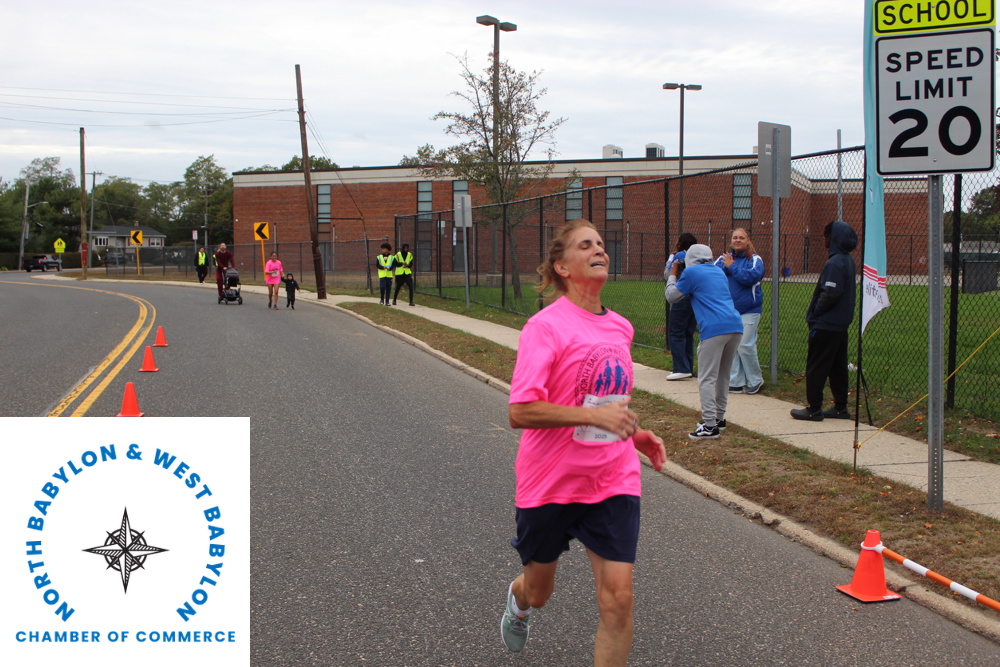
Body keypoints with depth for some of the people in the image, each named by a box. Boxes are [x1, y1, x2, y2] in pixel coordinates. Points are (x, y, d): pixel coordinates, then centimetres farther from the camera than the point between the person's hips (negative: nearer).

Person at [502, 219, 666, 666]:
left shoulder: (620, 328, 6)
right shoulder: (546, 326, -15)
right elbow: (520, 412, -23)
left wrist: (635, 435, 7)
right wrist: (596, 415, -29)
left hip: (613, 482, 4)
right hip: (551, 482, -4)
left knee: (618, 597, -9)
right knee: (539, 590, 18)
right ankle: (519, 600, 56)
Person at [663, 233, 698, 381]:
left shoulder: (680, 256, -7)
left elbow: (667, 275, -1)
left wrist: (670, 259, 12)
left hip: (682, 300, -7)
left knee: (675, 333, -5)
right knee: (688, 334, 14)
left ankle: (681, 369, -12)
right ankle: (688, 368, 16)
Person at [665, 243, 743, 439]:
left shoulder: (692, 272, 4)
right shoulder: (718, 271, 23)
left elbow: (671, 296, 11)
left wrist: (673, 275, 27)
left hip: (714, 328, -7)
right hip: (735, 326, 7)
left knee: (707, 379, -5)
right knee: (723, 376, 18)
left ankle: (710, 425, -10)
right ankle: (719, 418, 26)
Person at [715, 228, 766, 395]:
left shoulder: (755, 259, -3)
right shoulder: (723, 258, 11)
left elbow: (752, 276, -20)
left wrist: (731, 267, -12)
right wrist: (724, 267, -18)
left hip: (748, 310, -5)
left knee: (745, 345, -8)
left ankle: (755, 381, 8)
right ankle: (736, 382, 14)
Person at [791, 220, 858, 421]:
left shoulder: (834, 263, -19)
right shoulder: (848, 261, 11)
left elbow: (830, 293, -27)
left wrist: (815, 311, -11)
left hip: (826, 325, -9)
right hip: (841, 324, 10)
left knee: (816, 367, -1)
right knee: (838, 367, 14)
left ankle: (814, 409, 2)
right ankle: (840, 407, 19)